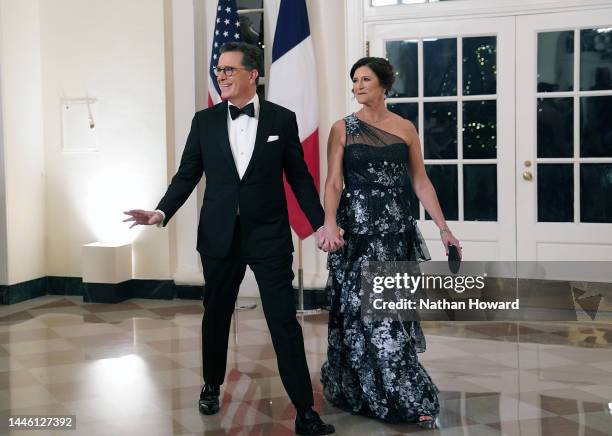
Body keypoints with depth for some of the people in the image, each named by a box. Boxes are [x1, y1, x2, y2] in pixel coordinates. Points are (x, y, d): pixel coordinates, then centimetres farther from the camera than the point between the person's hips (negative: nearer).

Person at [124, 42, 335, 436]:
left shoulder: (282, 119, 0)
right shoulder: (205, 121, 3)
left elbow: (299, 177, 3)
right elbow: (188, 174, 5)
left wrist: (320, 222, -1)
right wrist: (162, 212, -9)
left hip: (269, 234, -2)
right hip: (219, 236, 2)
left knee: (284, 320, -4)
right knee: (216, 314, 16)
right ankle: (212, 386, 39)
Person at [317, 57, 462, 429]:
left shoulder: (405, 129, 7)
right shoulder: (343, 129, 2)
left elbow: (421, 181, 8)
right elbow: (334, 182, -5)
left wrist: (444, 228, 2)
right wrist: (329, 223, -22)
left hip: (398, 231, 2)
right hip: (358, 230, -2)